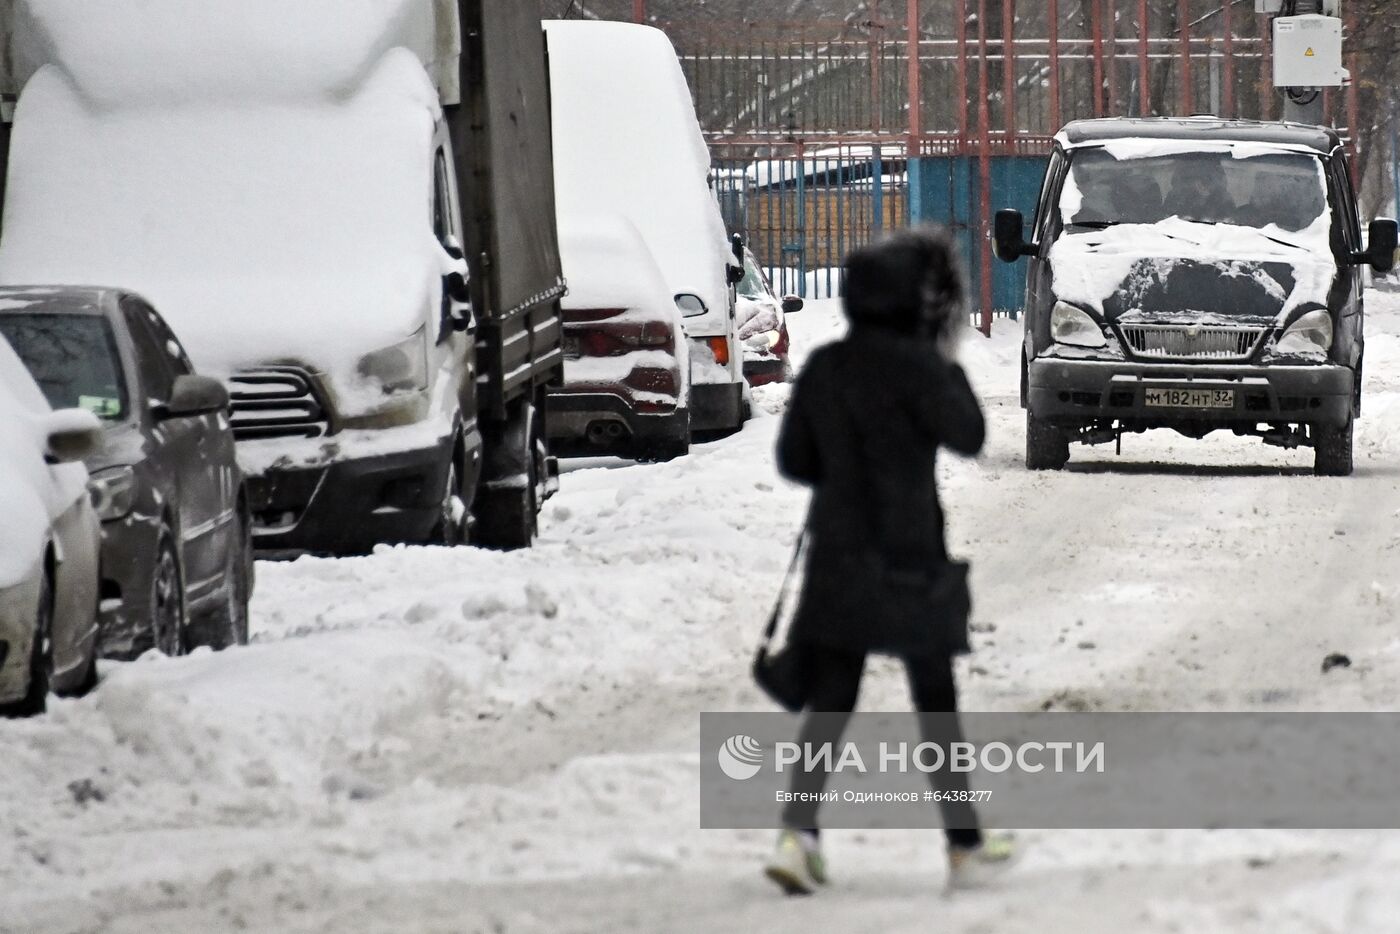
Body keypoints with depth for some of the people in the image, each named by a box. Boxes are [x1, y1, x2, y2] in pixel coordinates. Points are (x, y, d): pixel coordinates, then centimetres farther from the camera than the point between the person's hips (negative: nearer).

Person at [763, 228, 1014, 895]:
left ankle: (797, 834, -14)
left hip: (836, 552, 4)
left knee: (830, 700, 5)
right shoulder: (914, 364, -13)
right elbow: (968, 438, -5)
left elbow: (793, 461, 9)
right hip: (908, 552, -4)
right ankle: (964, 845, 18)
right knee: (936, 696, 9)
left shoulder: (824, 366, 4)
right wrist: (950, 364, 5)